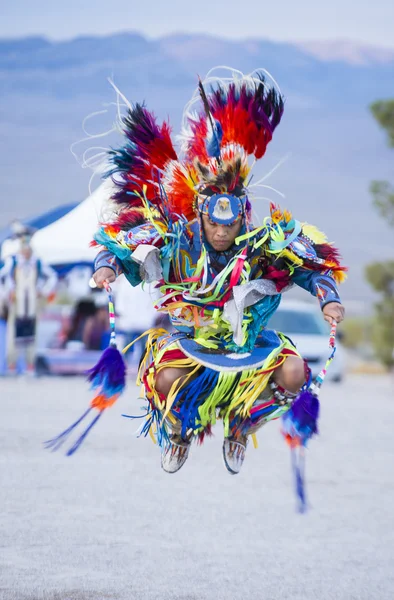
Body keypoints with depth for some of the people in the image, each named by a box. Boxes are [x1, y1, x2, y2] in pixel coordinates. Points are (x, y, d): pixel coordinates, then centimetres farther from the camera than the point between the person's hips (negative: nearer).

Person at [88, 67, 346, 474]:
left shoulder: (265, 243, -14)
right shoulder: (175, 238, -14)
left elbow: (313, 265, -5)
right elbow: (119, 244, -6)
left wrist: (328, 300, -21)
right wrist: (108, 266, -27)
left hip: (246, 339, 1)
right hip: (185, 333, -1)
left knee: (293, 374, -24)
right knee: (167, 380, -33)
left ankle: (239, 431, 6)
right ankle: (178, 436, 5)